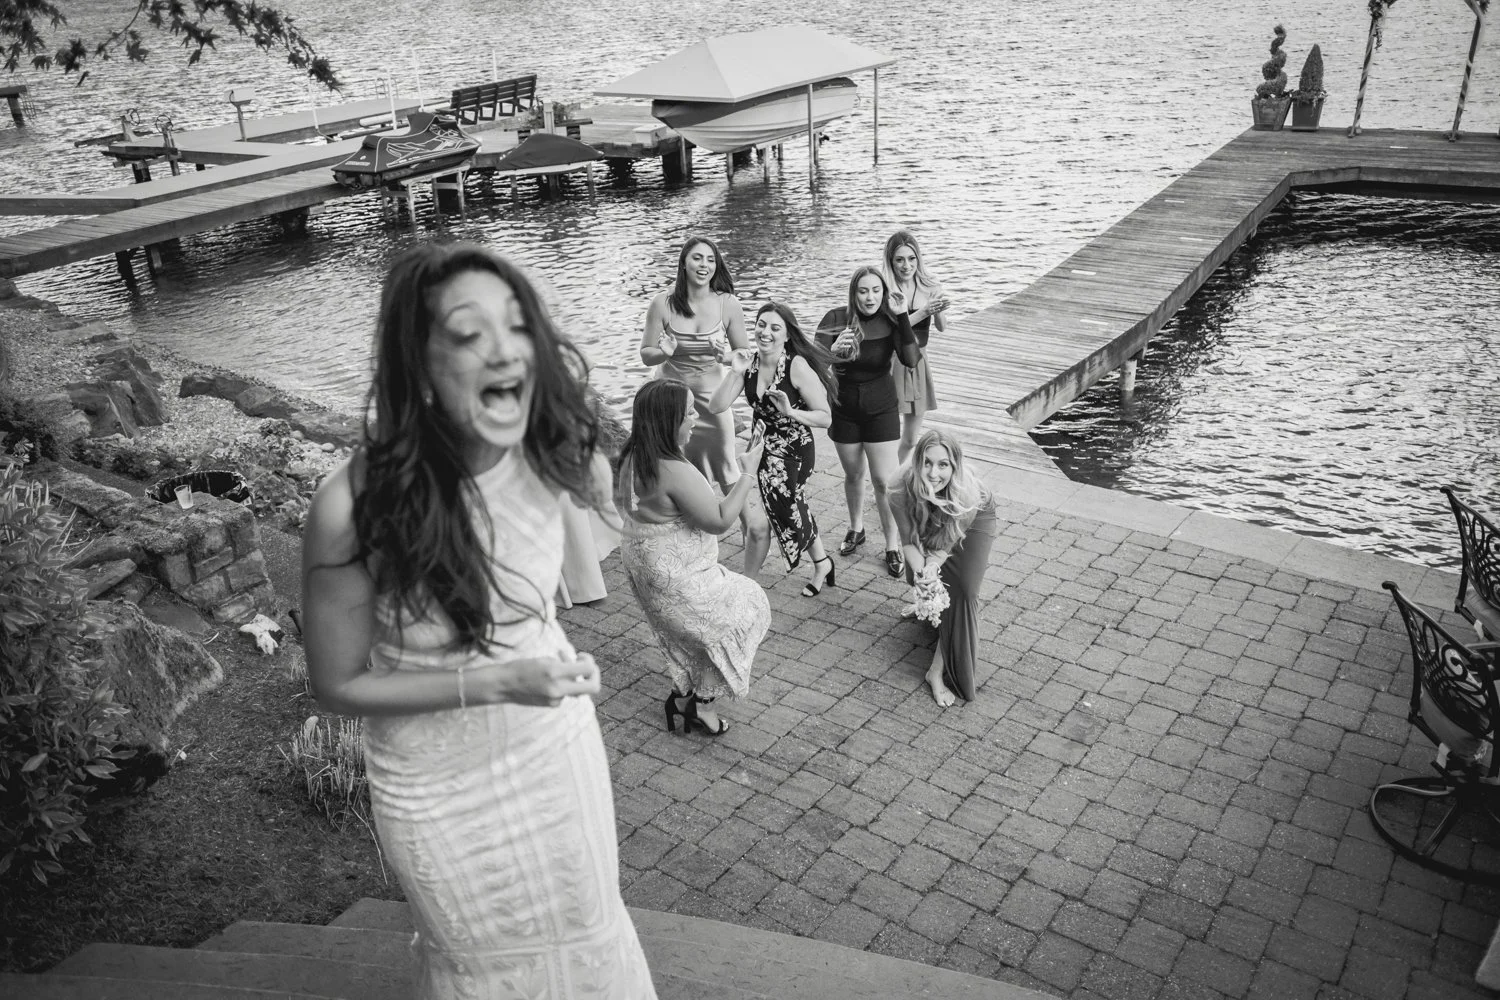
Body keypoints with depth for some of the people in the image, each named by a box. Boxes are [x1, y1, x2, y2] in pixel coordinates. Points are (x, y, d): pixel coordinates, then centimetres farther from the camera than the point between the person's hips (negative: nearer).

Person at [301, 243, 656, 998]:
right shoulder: (356, 507, -32)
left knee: (586, 930, 27)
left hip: (560, 741, 4)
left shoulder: (538, 448, -19)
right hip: (445, 787, -3)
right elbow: (338, 686, -18)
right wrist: (492, 685, -28)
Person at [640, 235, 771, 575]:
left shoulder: (727, 304, -7)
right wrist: (664, 352, -21)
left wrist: (725, 356, -20)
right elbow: (646, 355, 0)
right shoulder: (663, 305, -7)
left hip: (711, 403, 0)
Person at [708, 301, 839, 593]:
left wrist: (790, 412, -35)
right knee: (788, 510, 22)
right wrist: (735, 373, -26)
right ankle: (821, 564, 45)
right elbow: (716, 407, -15)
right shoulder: (749, 362, -9)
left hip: (792, 450, -6)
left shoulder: (797, 366, -23)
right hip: (762, 445, 6)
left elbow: (825, 418, -19)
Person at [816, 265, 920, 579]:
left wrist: (903, 316, -33)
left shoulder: (890, 321, -15)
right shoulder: (836, 319, -13)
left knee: (885, 481, -1)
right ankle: (856, 529, 41)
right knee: (853, 475, 18)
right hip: (844, 409, 1)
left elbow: (911, 360, -28)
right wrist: (833, 350, -39)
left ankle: (893, 546, 13)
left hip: (881, 410, -1)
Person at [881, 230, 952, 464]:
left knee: (911, 439, 13)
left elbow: (941, 327, -12)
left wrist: (938, 312, -34)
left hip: (918, 365, 4)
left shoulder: (929, 287, -3)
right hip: (891, 365, -4)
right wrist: (923, 312, -29)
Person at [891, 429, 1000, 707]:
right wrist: (921, 571, -41)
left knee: (964, 591, -13)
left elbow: (949, 542, -27)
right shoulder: (902, 493, -36)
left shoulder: (968, 495, -41)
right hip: (929, 526, 3)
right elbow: (910, 540, -25)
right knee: (917, 576, -9)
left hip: (975, 521, -3)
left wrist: (933, 564, -43)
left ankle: (938, 671, -7)